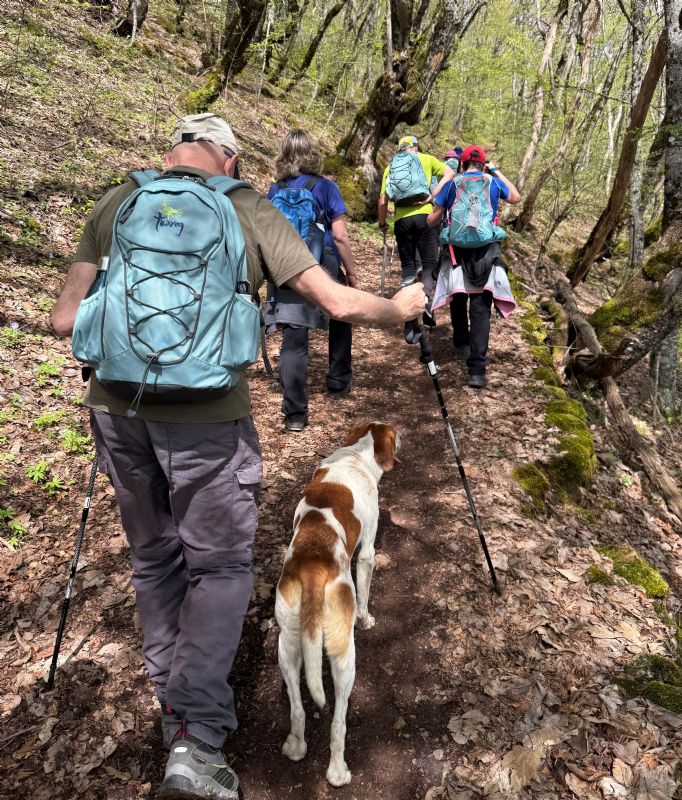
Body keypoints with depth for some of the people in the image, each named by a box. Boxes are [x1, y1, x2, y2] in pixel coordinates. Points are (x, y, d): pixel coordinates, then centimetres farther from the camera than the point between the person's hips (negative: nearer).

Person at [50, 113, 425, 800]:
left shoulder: (116, 204, 9)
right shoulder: (250, 210, 1)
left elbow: (65, 320, 5)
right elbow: (340, 305, -5)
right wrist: (401, 309, 14)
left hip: (119, 406, 4)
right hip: (206, 417, -4)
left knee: (153, 558, 21)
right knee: (221, 564, 12)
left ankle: (174, 706, 37)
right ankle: (196, 742, 6)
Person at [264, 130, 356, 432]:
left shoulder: (274, 191, 6)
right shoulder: (325, 187, -4)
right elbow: (340, 236, -8)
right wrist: (351, 271, 2)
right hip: (323, 268, -2)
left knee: (293, 338, 1)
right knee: (340, 322, 23)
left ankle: (295, 412, -3)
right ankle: (338, 382, 36)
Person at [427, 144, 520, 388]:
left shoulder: (452, 184, 5)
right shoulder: (493, 182, 8)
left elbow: (432, 221, 7)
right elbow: (516, 198, 28)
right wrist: (498, 172, 31)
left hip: (458, 251, 1)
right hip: (487, 252, 0)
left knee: (458, 299, 24)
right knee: (480, 309, -4)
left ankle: (461, 344, 37)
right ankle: (477, 370, -11)